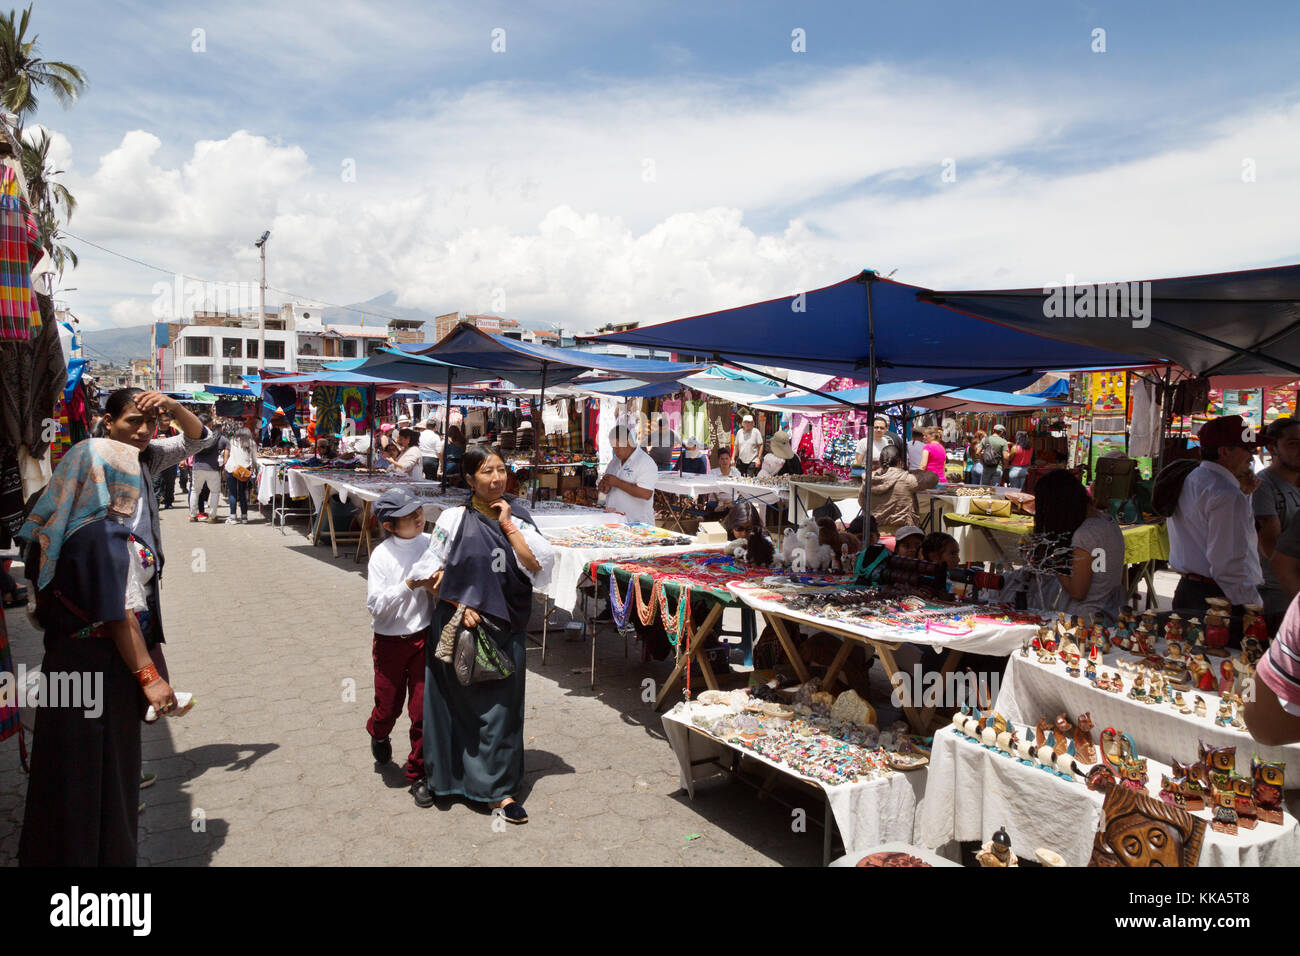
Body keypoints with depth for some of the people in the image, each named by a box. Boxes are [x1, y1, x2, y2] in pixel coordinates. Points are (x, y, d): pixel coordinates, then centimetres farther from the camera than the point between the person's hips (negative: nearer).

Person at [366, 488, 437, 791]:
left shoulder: (431, 545, -4)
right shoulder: (381, 555, -12)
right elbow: (376, 606, -16)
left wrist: (436, 588, -16)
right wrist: (410, 585, -25)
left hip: (424, 638, 2)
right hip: (389, 641, -2)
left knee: (423, 710, 3)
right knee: (388, 706, 12)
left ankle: (418, 772, 21)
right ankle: (378, 734, 49)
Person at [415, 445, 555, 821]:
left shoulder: (518, 519, 4)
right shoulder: (453, 519, -2)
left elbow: (537, 565, -9)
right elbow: (434, 571, -2)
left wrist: (508, 525, -10)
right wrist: (460, 606, -13)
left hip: (504, 629, 1)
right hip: (457, 624, -1)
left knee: (500, 706, 4)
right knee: (451, 701, 9)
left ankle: (500, 789, 15)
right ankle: (439, 775, 30)